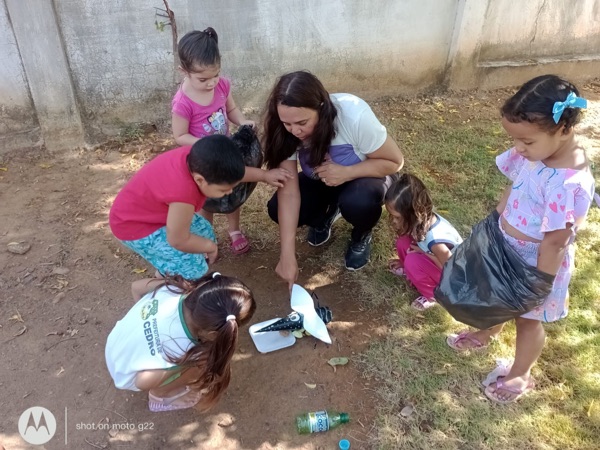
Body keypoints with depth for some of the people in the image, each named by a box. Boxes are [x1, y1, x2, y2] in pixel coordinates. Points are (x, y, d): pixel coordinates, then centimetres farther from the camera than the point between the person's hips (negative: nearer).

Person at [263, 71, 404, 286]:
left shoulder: (355, 116, -35)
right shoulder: (285, 131, -25)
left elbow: (394, 162, -22)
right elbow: (288, 190, -27)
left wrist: (346, 173, -38)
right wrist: (287, 255, -33)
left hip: (362, 176, -3)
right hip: (319, 180, 3)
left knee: (358, 202, -36)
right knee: (277, 209, -19)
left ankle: (361, 237, 0)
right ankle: (326, 213, 12)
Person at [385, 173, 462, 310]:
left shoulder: (435, 240, -39)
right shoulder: (423, 218, -17)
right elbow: (418, 244, 5)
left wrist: (426, 253, -24)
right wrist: (405, 262, -1)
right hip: (441, 262, 7)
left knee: (413, 262, -30)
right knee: (403, 242, -14)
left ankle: (432, 295, -3)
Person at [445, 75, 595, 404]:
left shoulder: (569, 184, -36)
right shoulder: (536, 151, -13)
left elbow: (555, 241, -28)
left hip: (536, 261, -7)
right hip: (506, 247, 7)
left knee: (528, 319, 17)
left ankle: (519, 376, 44)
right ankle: (486, 334, 61)